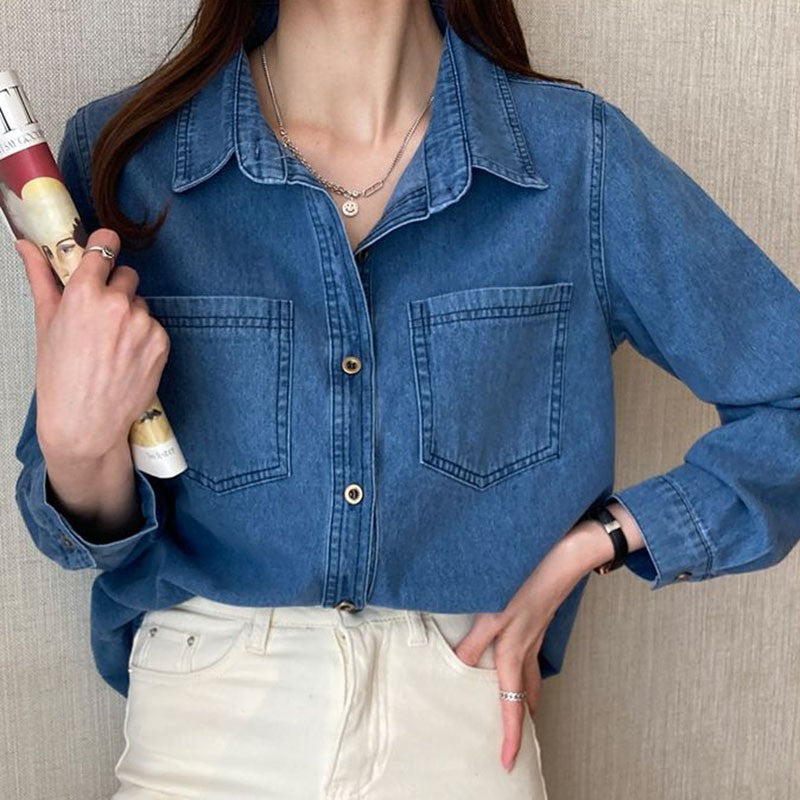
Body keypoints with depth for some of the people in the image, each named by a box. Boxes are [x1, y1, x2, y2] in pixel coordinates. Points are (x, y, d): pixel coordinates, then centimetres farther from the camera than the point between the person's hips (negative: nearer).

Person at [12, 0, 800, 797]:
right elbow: (98, 532, 0)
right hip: (207, 711, 1)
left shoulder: (580, 156, -9)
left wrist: (583, 548, -9)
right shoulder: (120, 153, -7)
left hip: (461, 724, 1)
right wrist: (78, 441, -22)